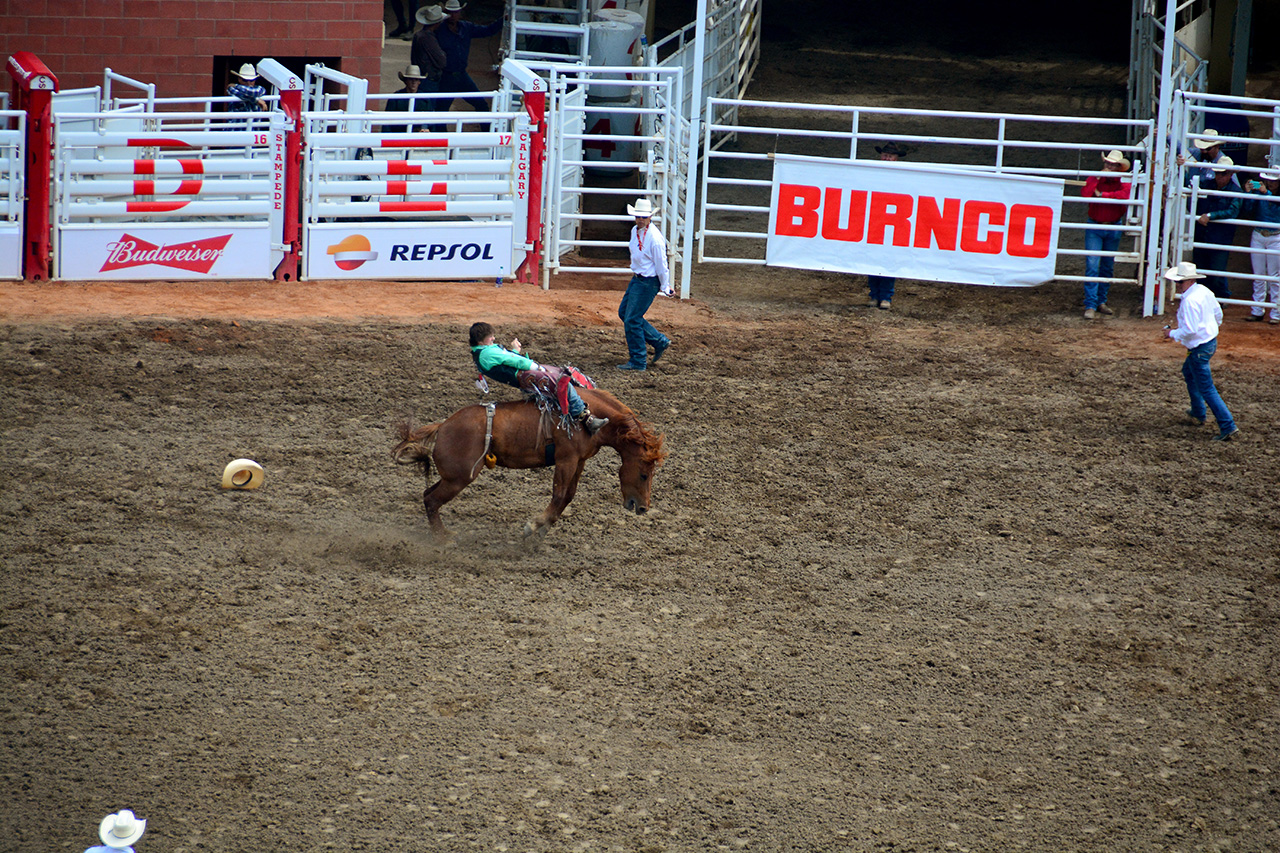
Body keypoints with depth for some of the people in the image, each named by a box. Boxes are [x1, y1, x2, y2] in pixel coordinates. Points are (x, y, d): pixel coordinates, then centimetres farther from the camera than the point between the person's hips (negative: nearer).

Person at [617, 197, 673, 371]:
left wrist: (665, 288, -10)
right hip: (637, 278, 10)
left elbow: (661, 264, -17)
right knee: (623, 312, 17)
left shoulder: (654, 238, -24)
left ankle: (638, 362, 6)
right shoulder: (635, 231, 3)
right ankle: (659, 341, 26)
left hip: (648, 283, -10)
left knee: (632, 320, -6)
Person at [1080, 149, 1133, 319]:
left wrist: (1101, 194, -22)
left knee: (1108, 267, 11)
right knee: (1092, 265, -10)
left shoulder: (1123, 181, -2)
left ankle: (1101, 302, 23)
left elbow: (1124, 195, -24)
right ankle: (1090, 306, -11)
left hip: (1113, 228, 2)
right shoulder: (1094, 178, -2)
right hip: (1094, 227, -2)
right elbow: (1084, 194, -19)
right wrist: (1098, 178, -21)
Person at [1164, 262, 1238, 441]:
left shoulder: (1189, 301, -26)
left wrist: (1172, 334, -13)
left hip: (1200, 349, -11)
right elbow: (1218, 314, 14)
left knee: (1206, 389, -5)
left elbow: (1189, 330, -29)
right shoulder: (1205, 291, 3)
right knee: (1188, 371, 32)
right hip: (1211, 340, 11)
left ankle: (1228, 427, -9)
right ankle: (1198, 413, 43)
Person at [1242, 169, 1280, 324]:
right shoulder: (1258, 192, 2)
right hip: (1258, 236, 3)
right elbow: (1247, 212, -4)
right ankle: (1257, 311, 13)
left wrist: (1266, 193, -34)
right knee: (1258, 275, 7)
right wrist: (1248, 193, -16)